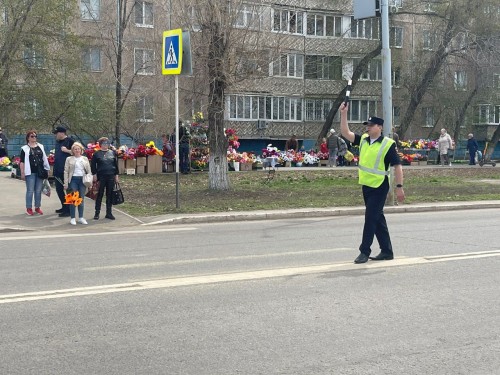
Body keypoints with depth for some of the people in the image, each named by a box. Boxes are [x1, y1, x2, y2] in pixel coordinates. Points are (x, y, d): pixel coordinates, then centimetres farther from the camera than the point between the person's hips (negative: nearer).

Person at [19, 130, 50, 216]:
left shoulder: (41, 147, 10)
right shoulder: (25, 148, -1)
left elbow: (44, 158, 15)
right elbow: (22, 162, -2)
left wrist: (47, 169, 12)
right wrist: (22, 173, -7)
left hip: (40, 172, 4)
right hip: (30, 172, -3)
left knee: (38, 190, 8)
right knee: (30, 190, -1)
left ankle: (37, 207, 17)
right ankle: (29, 208, 6)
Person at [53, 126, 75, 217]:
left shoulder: (69, 141, -10)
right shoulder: (58, 141, 15)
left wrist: (67, 150, -21)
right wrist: (54, 155, 16)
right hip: (57, 170, 9)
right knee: (59, 189, 15)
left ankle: (68, 209, 0)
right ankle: (64, 207, 27)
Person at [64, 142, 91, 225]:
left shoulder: (85, 159, 11)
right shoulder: (69, 159, 4)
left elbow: (89, 171, 10)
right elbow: (66, 172, 2)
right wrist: (66, 183, -5)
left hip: (83, 180, 2)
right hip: (73, 179, -2)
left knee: (81, 199, 5)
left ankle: (81, 217, 12)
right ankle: (72, 218, 5)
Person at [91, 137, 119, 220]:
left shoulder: (113, 153, 9)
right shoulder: (97, 154, 1)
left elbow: (116, 164, 13)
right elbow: (93, 165, 2)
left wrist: (116, 175, 9)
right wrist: (94, 174, -6)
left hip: (111, 176, 3)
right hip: (101, 177, -3)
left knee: (110, 195, 5)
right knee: (100, 194, 0)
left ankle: (109, 213, 12)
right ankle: (97, 213, 7)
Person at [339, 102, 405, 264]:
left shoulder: (388, 144, -12)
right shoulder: (363, 140, 6)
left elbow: (397, 166, -11)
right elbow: (346, 133, 5)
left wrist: (399, 187, -14)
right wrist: (344, 114, -4)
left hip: (379, 187, -7)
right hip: (366, 186, 7)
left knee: (371, 218, -6)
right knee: (377, 219, 12)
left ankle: (364, 251, 1)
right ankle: (387, 251, 21)